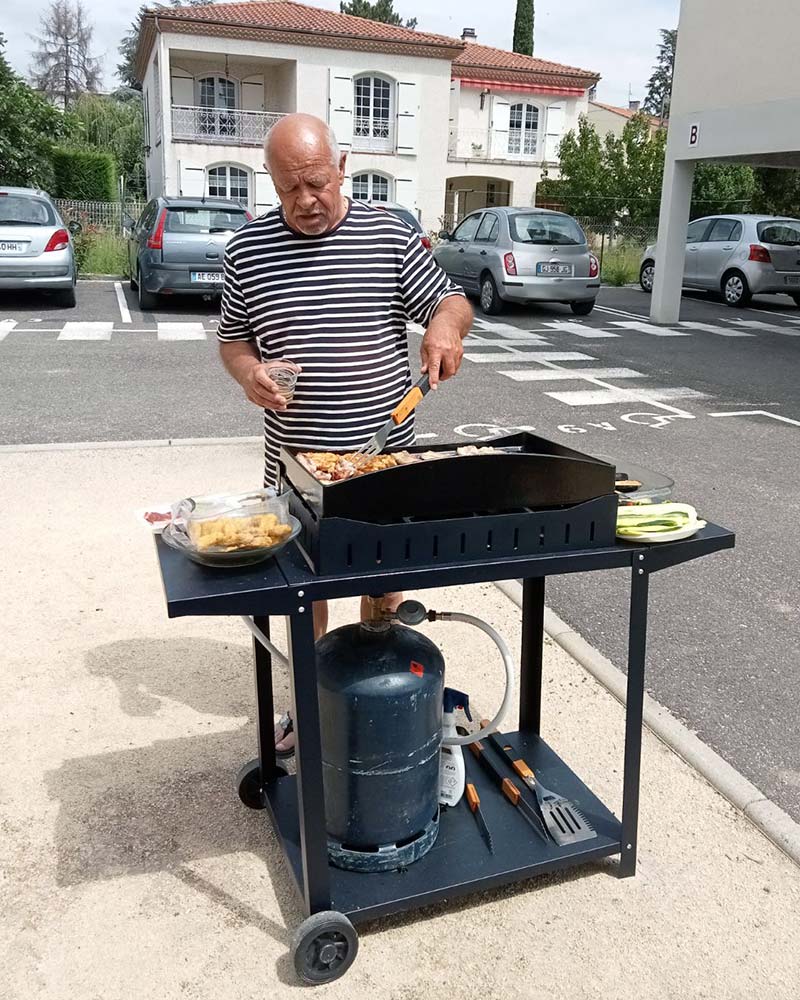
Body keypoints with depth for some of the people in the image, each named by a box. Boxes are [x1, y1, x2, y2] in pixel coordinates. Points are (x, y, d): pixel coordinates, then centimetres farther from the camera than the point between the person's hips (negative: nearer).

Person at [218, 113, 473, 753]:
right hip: (296, 457, 1)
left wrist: (447, 324, -22)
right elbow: (233, 338, 8)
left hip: (386, 452, 0)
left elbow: (452, 302, 2)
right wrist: (250, 372, -14)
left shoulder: (392, 236, -3)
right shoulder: (247, 249, 0)